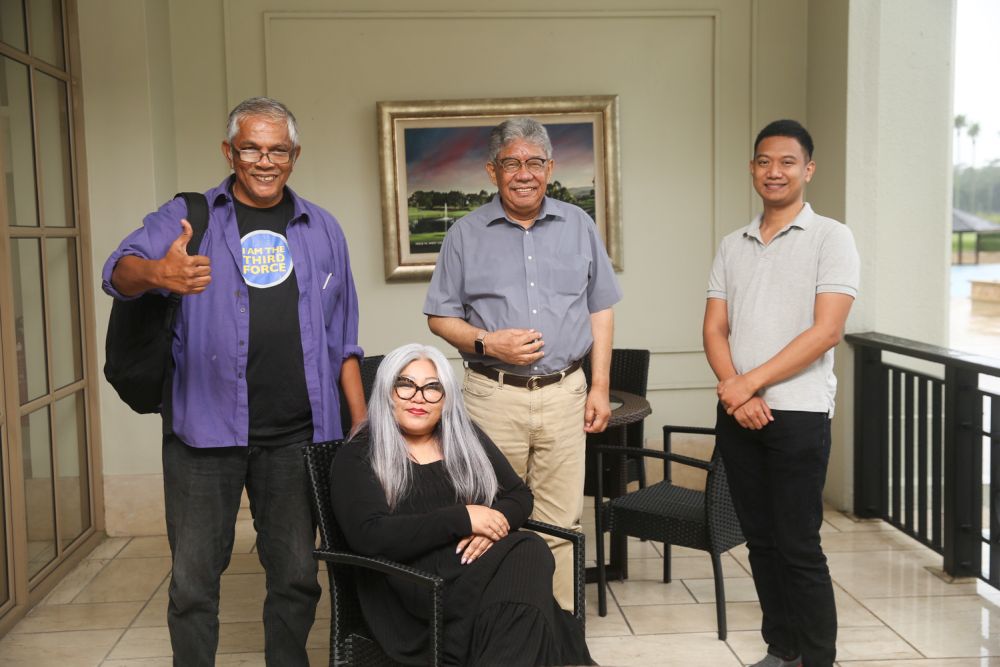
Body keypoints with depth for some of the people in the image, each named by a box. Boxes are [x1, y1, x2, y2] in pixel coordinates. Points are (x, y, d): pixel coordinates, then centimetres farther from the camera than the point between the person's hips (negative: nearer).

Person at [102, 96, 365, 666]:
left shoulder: (322, 229, 11)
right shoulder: (186, 218, 3)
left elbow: (343, 338, 13)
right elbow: (119, 270, -15)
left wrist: (362, 425, 8)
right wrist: (157, 273, -38)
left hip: (297, 434, 2)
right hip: (206, 427, -2)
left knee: (297, 575, 10)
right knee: (194, 580, 4)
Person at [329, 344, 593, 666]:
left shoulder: (466, 437, 19)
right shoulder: (357, 458, 3)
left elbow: (519, 496, 17)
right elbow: (369, 536, -12)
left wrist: (494, 522, -8)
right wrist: (463, 518, -14)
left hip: (484, 559, 6)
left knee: (529, 552, -32)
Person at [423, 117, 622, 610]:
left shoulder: (579, 227, 10)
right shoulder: (466, 234, 5)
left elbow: (601, 310, 12)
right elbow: (440, 317, 6)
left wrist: (600, 386, 5)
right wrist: (488, 343, -12)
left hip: (565, 394, 1)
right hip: (493, 397, -1)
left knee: (560, 526, 4)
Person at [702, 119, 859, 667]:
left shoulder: (830, 238, -3)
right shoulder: (732, 246, 12)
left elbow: (825, 331, -13)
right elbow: (714, 329, 7)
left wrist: (749, 382, -15)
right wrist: (735, 392, -10)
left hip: (798, 413, -5)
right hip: (738, 414, 5)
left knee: (798, 546, -2)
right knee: (760, 538, 12)